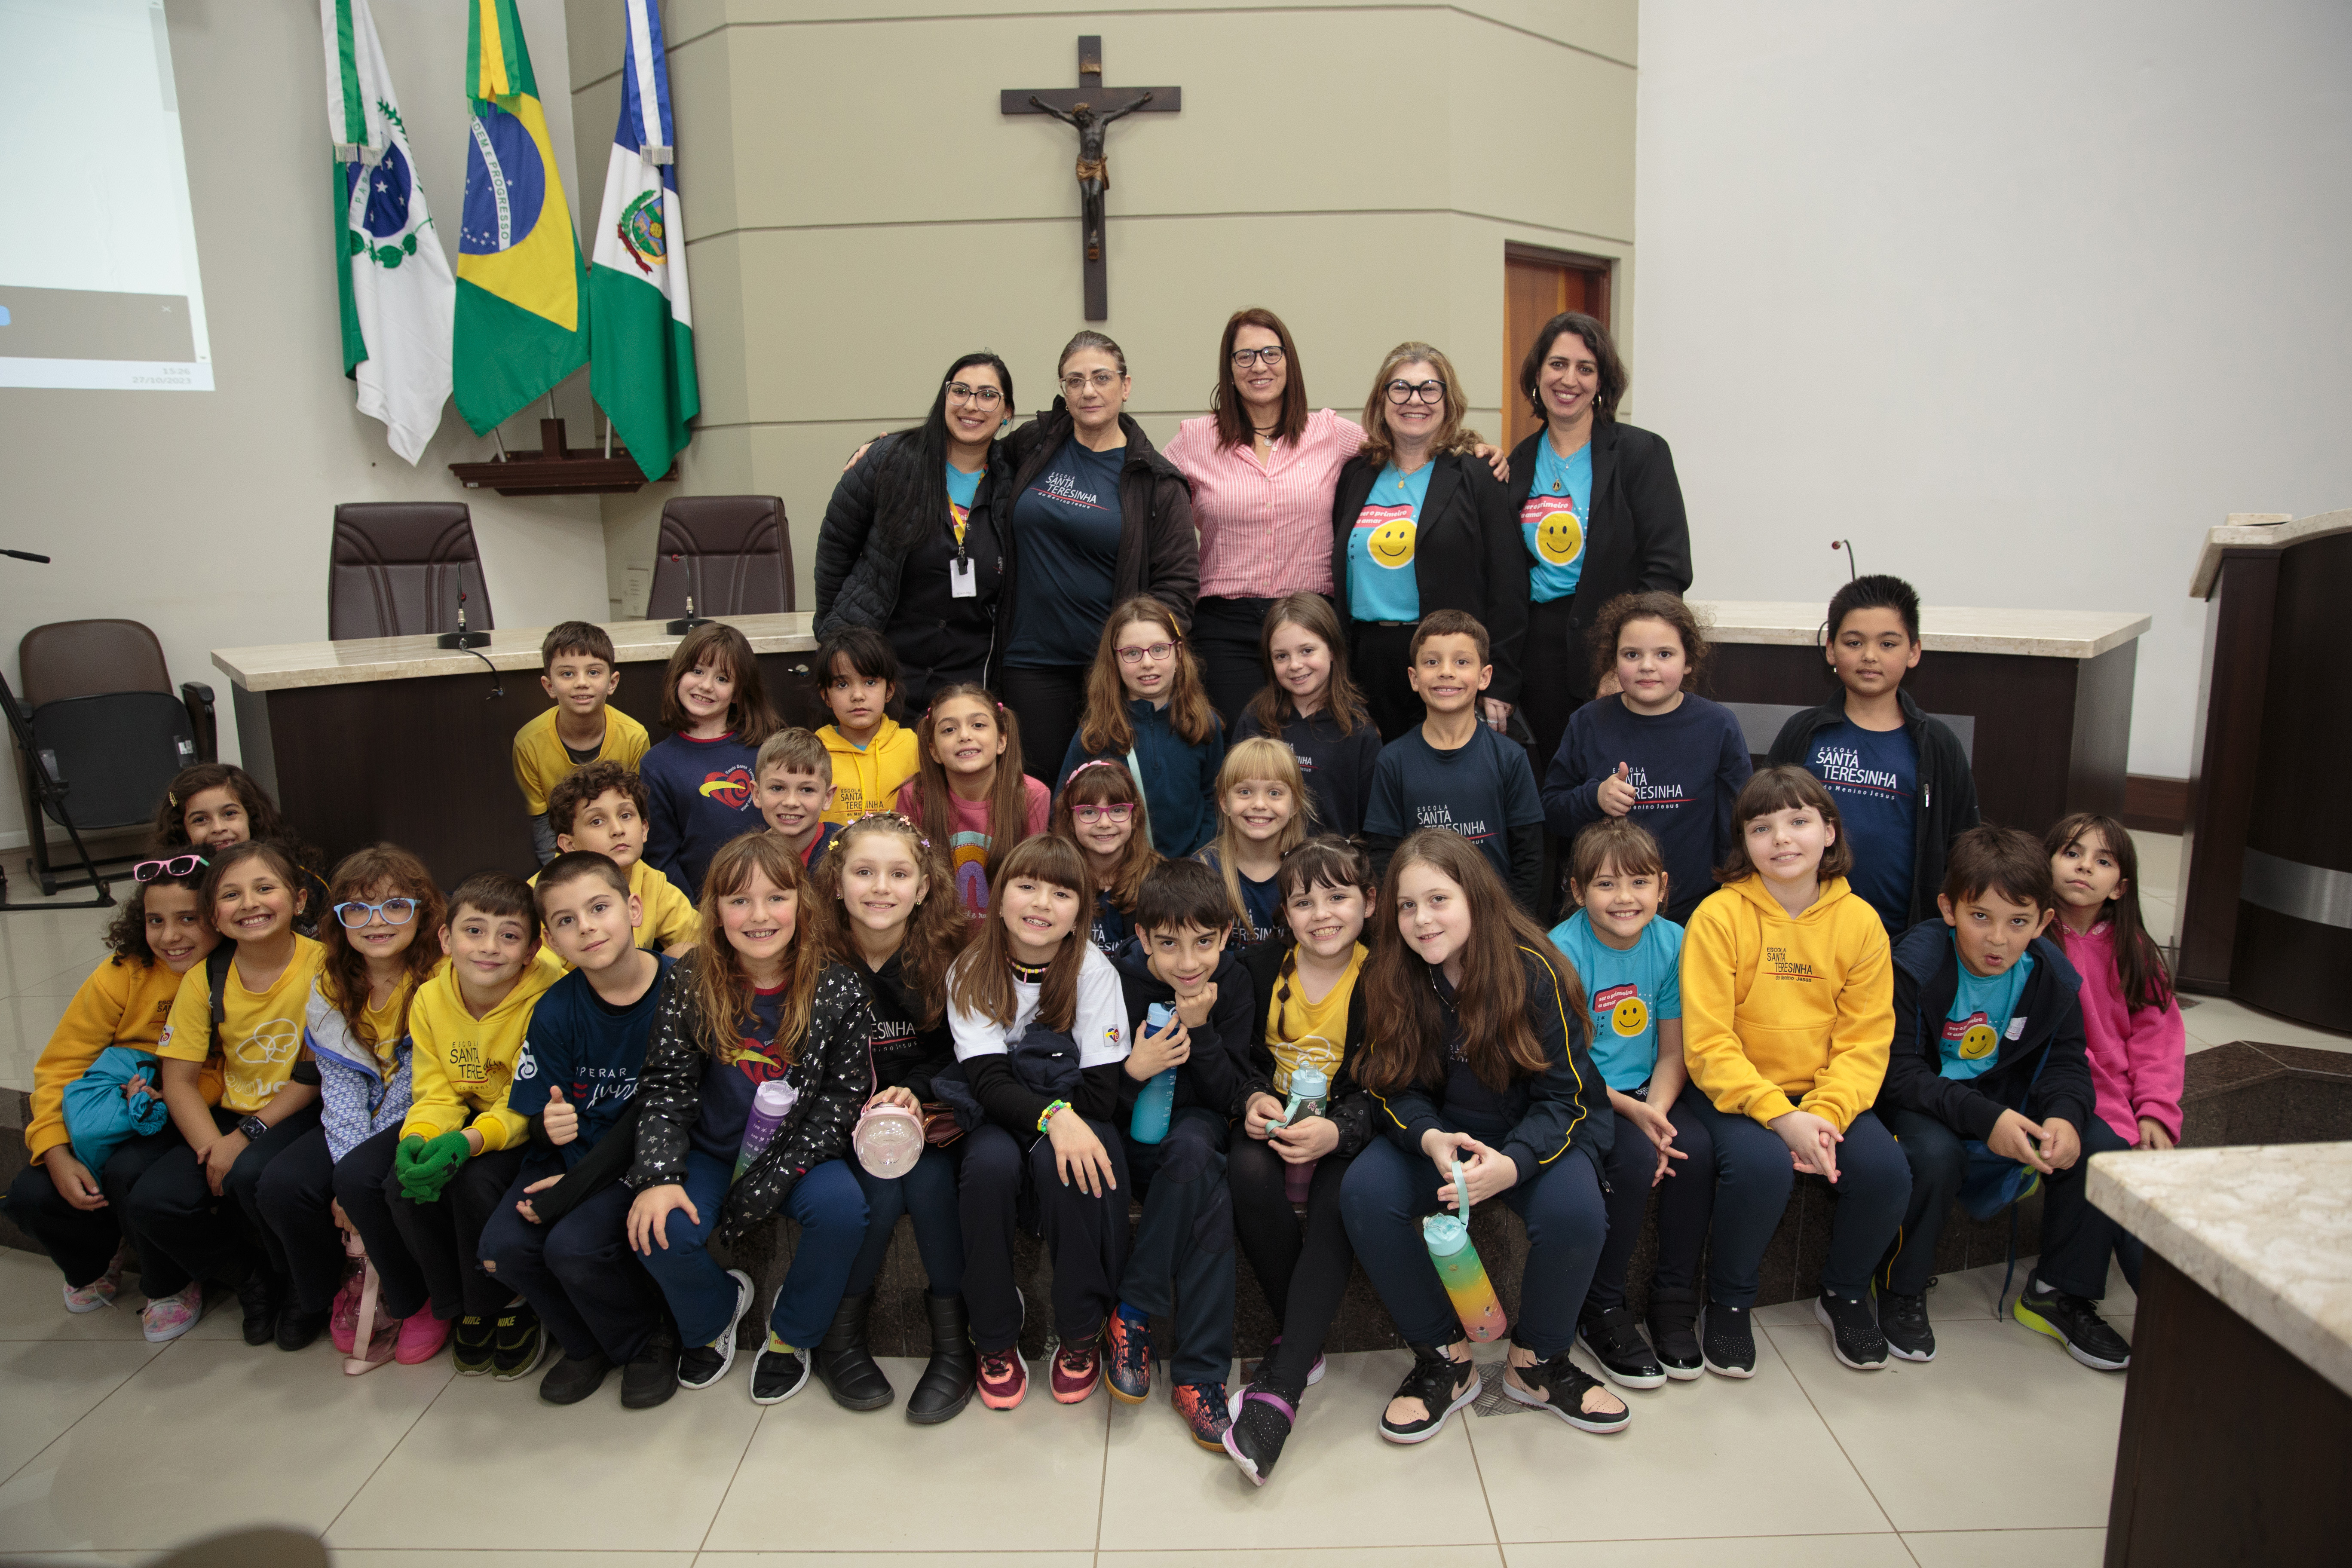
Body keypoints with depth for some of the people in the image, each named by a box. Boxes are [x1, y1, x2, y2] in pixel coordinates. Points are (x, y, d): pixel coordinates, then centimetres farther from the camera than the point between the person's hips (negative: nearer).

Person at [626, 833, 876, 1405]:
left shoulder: (839, 990, -13)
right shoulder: (691, 984, -8)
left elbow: (844, 1095, -11)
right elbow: (664, 1086, -6)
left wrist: (773, 1181, -19)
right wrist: (658, 1177, -21)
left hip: (798, 1153, -1)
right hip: (711, 1151, 1)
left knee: (842, 1207, -30)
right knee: (660, 1229, -25)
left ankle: (791, 1333, 1)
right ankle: (713, 1315, 12)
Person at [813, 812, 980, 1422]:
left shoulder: (949, 953, -10)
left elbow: (956, 1052, -2)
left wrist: (914, 1091, -21)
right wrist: (867, 1110, -23)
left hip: (930, 1111, 1)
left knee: (928, 1182, -27)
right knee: (881, 1190, -26)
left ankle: (954, 1337, -8)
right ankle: (840, 1333, -1)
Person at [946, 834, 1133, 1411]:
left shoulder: (1094, 971, -9)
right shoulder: (971, 974, -5)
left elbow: (1100, 1092, -11)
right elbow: (989, 1083, -16)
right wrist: (1051, 1117, -33)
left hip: (1075, 1122, -1)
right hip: (1002, 1122, 1)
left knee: (1060, 1166, -33)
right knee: (990, 1163, -32)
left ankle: (1082, 1335, -12)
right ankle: (995, 1339, -12)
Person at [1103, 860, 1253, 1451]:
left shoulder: (1232, 983, -5)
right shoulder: (1119, 981, -10)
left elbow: (1228, 1097, -7)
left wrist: (1201, 1029, -21)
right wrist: (1132, 1070, -28)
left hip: (1191, 1127, 1)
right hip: (1124, 1136, -1)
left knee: (1195, 1148, -34)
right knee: (1208, 1190, -31)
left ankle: (1134, 1311, -22)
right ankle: (1199, 1369, -19)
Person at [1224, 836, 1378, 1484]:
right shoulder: (1260, 970, 2)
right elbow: (1237, 1058, 9)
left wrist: (1337, 1131, -26)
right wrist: (1253, 1100, -13)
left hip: (1352, 1130, -2)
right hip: (1275, 1121, 3)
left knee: (1341, 1198, -33)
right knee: (1248, 1175, -30)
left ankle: (1280, 1386, -32)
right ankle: (1302, 1343, -14)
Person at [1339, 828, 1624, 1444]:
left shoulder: (1534, 972, -18)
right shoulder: (1390, 981, -8)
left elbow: (1564, 1096, -16)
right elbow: (1397, 1089, -4)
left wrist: (1511, 1163, -35)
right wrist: (1430, 1139, -28)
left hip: (1536, 1133, -2)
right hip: (1437, 1134, 3)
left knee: (1575, 1211, -32)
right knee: (1364, 1193, -26)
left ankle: (1539, 1360, 0)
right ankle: (1443, 1358, -3)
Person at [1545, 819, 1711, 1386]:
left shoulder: (1673, 944, -4)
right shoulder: (1563, 952, -17)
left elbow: (1673, 1052, 2)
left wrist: (1656, 1112, -15)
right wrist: (1631, 1111, -23)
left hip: (1648, 1092, 4)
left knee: (1695, 1148, -22)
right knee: (1636, 1158, -28)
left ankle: (1674, 1301, -1)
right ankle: (1601, 1311, -6)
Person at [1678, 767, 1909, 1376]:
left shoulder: (1860, 921, 0)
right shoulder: (1718, 917, -11)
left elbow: (1866, 1041, -1)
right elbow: (1708, 1043, -13)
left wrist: (1824, 1114, -18)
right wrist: (1780, 1116, -23)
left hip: (1828, 1093, 4)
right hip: (1732, 1091, -3)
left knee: (1886, 1170, -21)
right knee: (1762, 1166, -31)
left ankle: (1844, 1294, 12)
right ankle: (1728, 1303, -1)